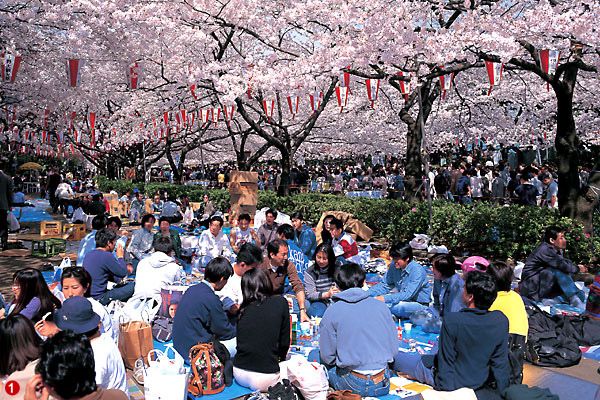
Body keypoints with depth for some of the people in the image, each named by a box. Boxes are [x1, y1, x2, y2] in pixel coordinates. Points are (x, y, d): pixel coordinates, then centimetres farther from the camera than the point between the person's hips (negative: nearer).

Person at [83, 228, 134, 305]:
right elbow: (123, 273, -8)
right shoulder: (106, 256, -18)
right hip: (99, 298, -10)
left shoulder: (89, 254, 10)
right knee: (132, 286, -9)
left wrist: (125, 269, 19)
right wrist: (120, 257, 5)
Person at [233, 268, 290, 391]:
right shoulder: (281, 303, -5)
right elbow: (284, 342, -1)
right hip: (264, 378, -5)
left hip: (239, 374, 5)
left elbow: (240, 343, 11)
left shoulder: (243, 308, 2)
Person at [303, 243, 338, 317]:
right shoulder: (310, 272, 0)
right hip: (319, 302, -1)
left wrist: (339, 291, -19)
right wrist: (327, 294, -20)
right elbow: (309, 295, -5)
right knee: (317, 314, -34)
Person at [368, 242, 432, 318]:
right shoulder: (394, 266, -6)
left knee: (398, 306, -37)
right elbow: (385, 285, 2)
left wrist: (385, 298, -38)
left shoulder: (417, 271, -24)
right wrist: (367, 294, -14)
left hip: (419, 304, -7)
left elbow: (408, 295, -29)